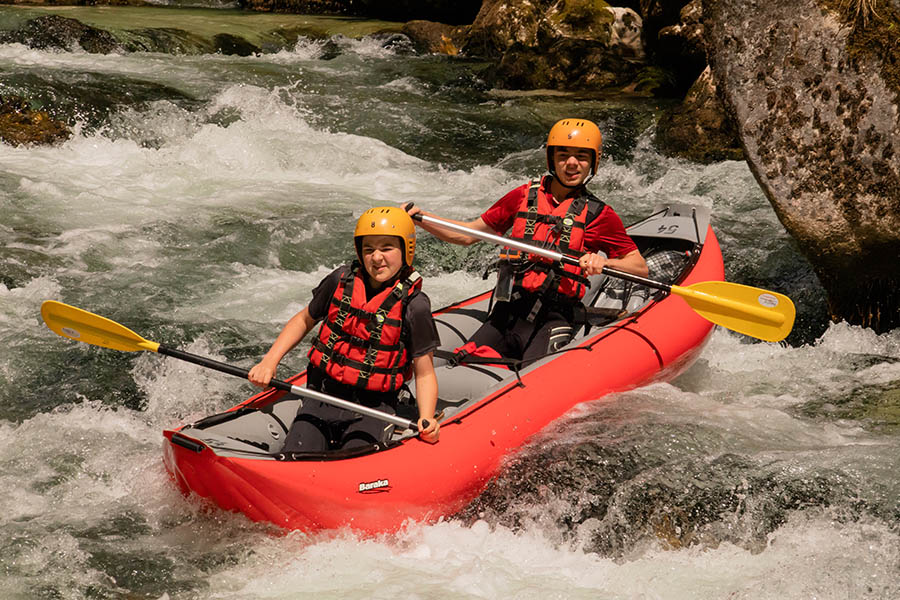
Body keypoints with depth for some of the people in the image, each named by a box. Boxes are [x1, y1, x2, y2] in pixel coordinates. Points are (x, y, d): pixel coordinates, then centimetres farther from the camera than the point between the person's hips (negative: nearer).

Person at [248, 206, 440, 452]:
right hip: (322, 396, 3)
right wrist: (269, 361, 3)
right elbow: (304, 320, 17)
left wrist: (426, 419, -23)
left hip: (373, 408, -3)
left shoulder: (414, 305, -10)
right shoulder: (341, 281, 0)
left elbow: (424, 374, -5)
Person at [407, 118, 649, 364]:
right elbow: (467, 234, 17)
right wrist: (419, 216, 7)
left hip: (553, 318, -3)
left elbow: (640, 267, 2)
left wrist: (603, 262, -17)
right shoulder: (523, 197, 11)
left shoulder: (598, 214, 4)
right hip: (507, 312, 3)